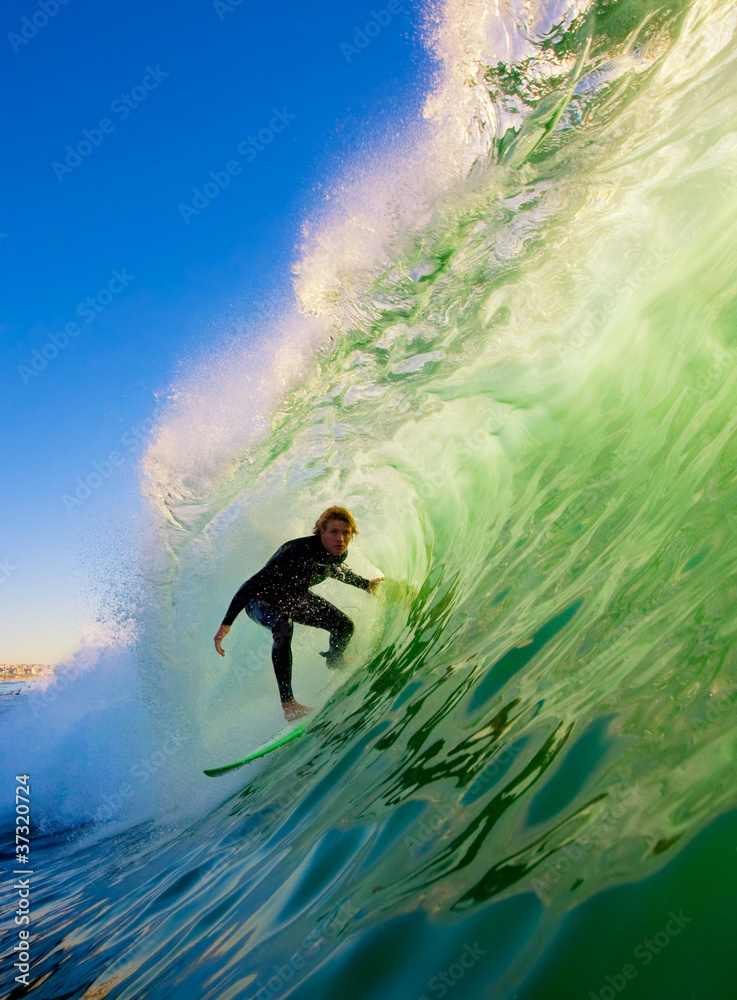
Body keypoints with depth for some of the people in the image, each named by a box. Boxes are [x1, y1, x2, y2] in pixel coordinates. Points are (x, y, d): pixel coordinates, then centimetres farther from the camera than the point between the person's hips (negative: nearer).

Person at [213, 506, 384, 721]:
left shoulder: (338, 553, -17)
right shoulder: (298, 552, -39)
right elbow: (253, 584, -38)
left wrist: (365, 584, 19)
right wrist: (226, 624, -41)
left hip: (295, 597, 7)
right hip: (261, 600, -7)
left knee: (345, 626, 0)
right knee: (283, 626, -39)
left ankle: (334, 661, 38)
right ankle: (288, 703, -31)